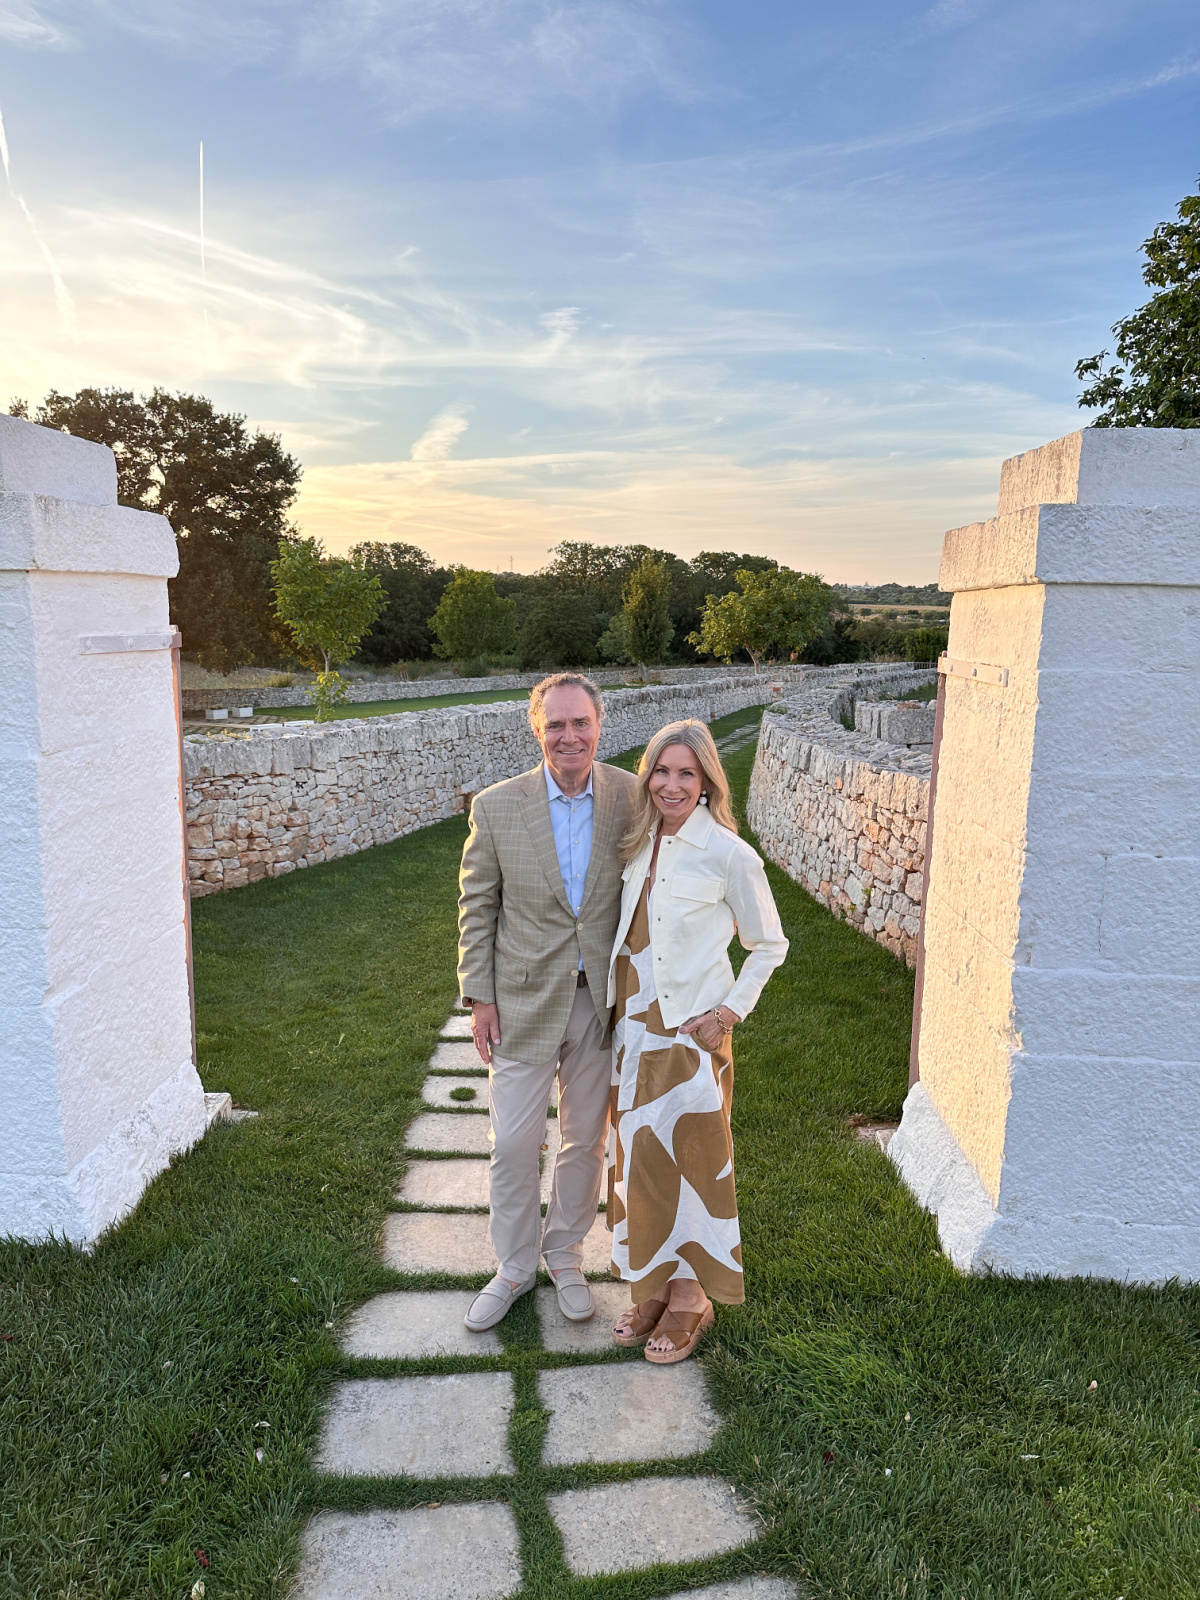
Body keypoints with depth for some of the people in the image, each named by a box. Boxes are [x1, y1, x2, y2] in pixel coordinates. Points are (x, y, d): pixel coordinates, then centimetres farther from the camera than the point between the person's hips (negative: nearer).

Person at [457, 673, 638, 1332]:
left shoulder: (632, 798, -7)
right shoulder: (496, 807, -8)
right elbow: (476, 906, 0)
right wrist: (478, 996, -3)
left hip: (600, 1000, 1)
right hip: (524, 1002, -1)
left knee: (586, 1140, 16)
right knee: (512, 1144, 8)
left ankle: (566, 1256, 40)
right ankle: (515, 1266, 32)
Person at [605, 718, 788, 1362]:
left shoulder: (728, 854, -14)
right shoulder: (641, 843, 4)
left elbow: (769, 945, -4)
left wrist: (729, 1013, -11)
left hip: (690, 1033, -6)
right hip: (634, 1027, 6)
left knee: (692, 1160, 7)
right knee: (639, 1158, 15)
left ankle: (691, 1298, 26)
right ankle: (656, 1285, 33)